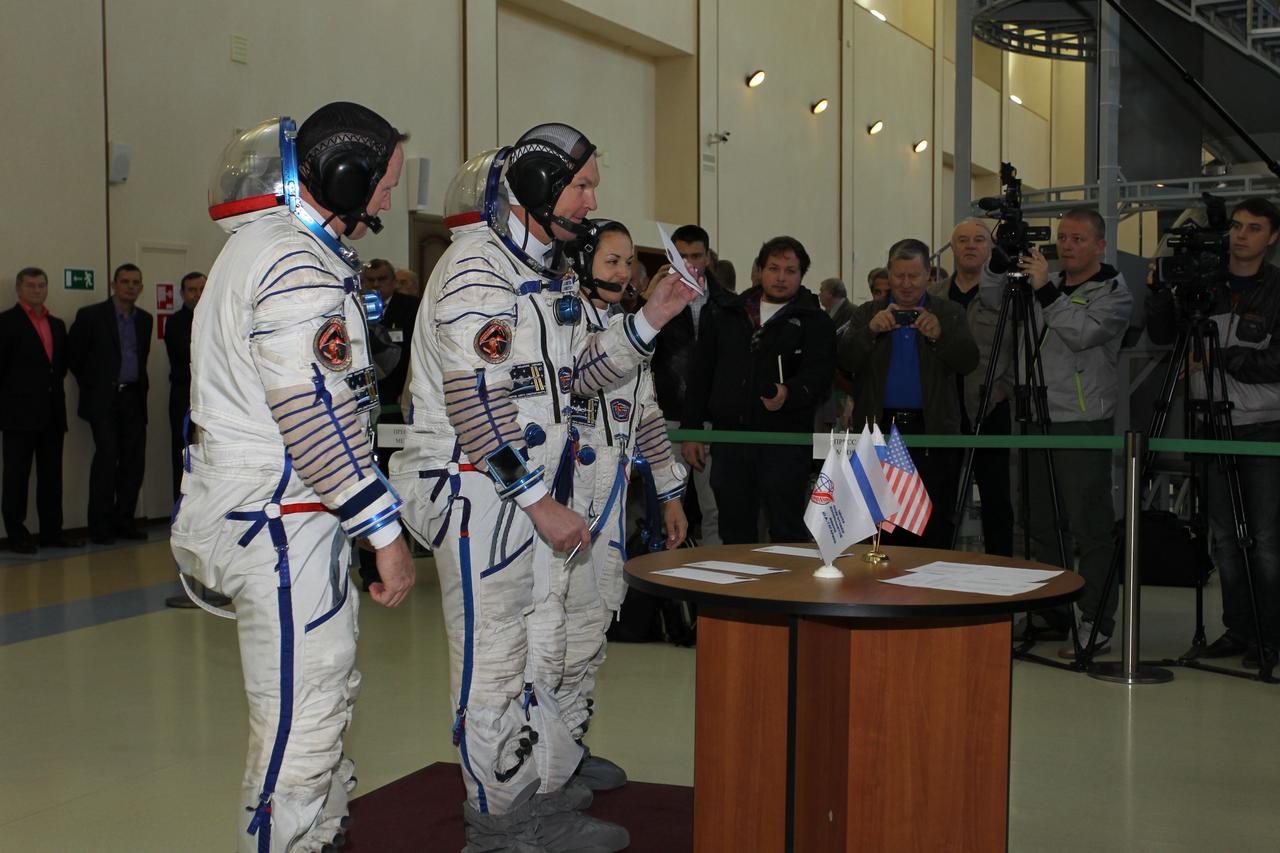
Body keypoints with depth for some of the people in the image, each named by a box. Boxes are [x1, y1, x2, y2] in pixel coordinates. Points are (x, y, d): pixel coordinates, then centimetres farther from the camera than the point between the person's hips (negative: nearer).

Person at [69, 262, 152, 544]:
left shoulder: (144, 320, 14)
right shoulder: (91, 316, -2)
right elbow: (72, 353, 2)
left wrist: (141, 385, 14)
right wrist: (89, 384, 4)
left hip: (133, 399, 5)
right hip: (104, 400, -5)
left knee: (134, 461, 2)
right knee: (107, 457, -11)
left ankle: (124, 521, 12)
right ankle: (100, 527, -5)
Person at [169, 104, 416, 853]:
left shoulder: (265, 245, 14)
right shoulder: (298, 264, -20)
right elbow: (316, 417, -25)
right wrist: (387, 533, -21)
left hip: (287, 512, 11)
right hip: (280, 520, -11)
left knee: (333, 686, 22)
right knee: (303, 718, -5)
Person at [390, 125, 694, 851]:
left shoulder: (551, 274, 16)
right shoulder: (478, 266, -16)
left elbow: (577, 375, 21)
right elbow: (475, 400, -22)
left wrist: (648, 322, 8)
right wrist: (540, 503, -21)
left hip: (542, 491, 10)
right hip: (483, 491, -10)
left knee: (542, 652, 15)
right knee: (493, 658, 0)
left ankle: (550, 794, 27)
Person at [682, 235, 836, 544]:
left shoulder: (815, 322, 4)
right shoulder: (725, 314, 14)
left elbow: (819, 374, -10)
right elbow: (702, 374, 15)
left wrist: (789, 393, -31)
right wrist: (691, 430, 9)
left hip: (785, 440, -3)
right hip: (729, 436, 4)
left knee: (788, 534, -4)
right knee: (735, 535, 10)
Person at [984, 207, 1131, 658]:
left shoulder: (1115, 292, -4)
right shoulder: (1048, 284, 16)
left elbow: (1083, 333, -20)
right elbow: (991, 297, 12)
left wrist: (1046, 291, -25)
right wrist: (1002, 257, -2)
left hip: (1085, 425, -7)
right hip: (1037, 420, 7)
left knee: (1090, 527, -5)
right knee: (1042, 524, 12)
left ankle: (1096, 623, 0)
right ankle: (1052, 615, 24)